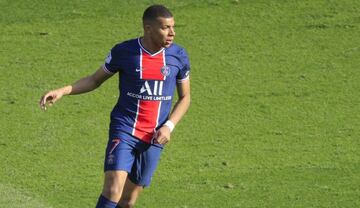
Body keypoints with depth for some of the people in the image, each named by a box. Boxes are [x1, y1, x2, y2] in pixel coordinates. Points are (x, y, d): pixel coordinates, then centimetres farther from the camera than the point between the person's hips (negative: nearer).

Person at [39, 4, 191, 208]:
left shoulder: (179, 56, -1)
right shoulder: (123, 52, -7)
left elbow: (185, 98, 9)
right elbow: (95, 80, 7)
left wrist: (168, 126, -7)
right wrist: (62, 91, -9)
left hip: (154, 138, 2)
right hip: (124, 131, -2)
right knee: (113, 191, -20)